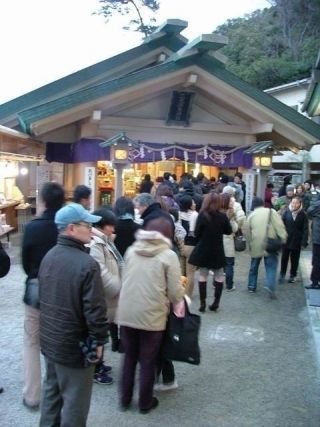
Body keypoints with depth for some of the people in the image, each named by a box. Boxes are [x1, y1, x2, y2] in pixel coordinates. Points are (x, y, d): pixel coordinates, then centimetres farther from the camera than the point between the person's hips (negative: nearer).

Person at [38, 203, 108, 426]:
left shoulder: (49, 256, 0)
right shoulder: (87, 264, -25)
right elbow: (95, 309, -24)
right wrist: (99, 340, -10)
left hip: (49, 339, 8)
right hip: (74, 345, -8)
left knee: (51, 390, 24)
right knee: (75, 400, 9)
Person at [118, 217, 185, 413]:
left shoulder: (131, 250, 4)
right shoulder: (169, 255, -8)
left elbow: (125, 280, 10)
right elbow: (175, 293, -9)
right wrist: (181, 295, 13)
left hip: (127, 314, 4)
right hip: (152, 316, -3)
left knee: (129, 356, 21)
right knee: (148, 361, 15)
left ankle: (125, 399, 33)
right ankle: (145, 402, 29)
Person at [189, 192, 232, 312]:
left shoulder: (202, 215, -12)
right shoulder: (222, 216, -9)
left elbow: (196, 233, -10)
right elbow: (229, 231, 3)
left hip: (203, 250, 0)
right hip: (217, 251, 0)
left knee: (203, 276, 9)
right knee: (219, 276, 14)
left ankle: (202, 303, 11)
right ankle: (216, 302, 13)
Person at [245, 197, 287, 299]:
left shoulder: (251, 215, 10)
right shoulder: (271, 212, 0)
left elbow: (248, 233, 15)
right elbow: (279, 226, -10)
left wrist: (250, 246, 25)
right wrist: (283, 238, -12)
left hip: (255, 246, 3)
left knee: (254, 266, 19)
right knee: (271, 266, 1)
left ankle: (251, 286, 26)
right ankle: (270, 285, -18)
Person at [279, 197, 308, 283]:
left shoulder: (303, 215, -7)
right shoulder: (286, 212, -6)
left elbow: (305, 229, -7)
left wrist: (304, 242, -11)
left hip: (297, 241, 0)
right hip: (286, 240, 0)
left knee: (295, 259, 13)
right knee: (284, 258, 9)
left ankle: (293, 276, 26)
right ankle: (282, 274, 23)